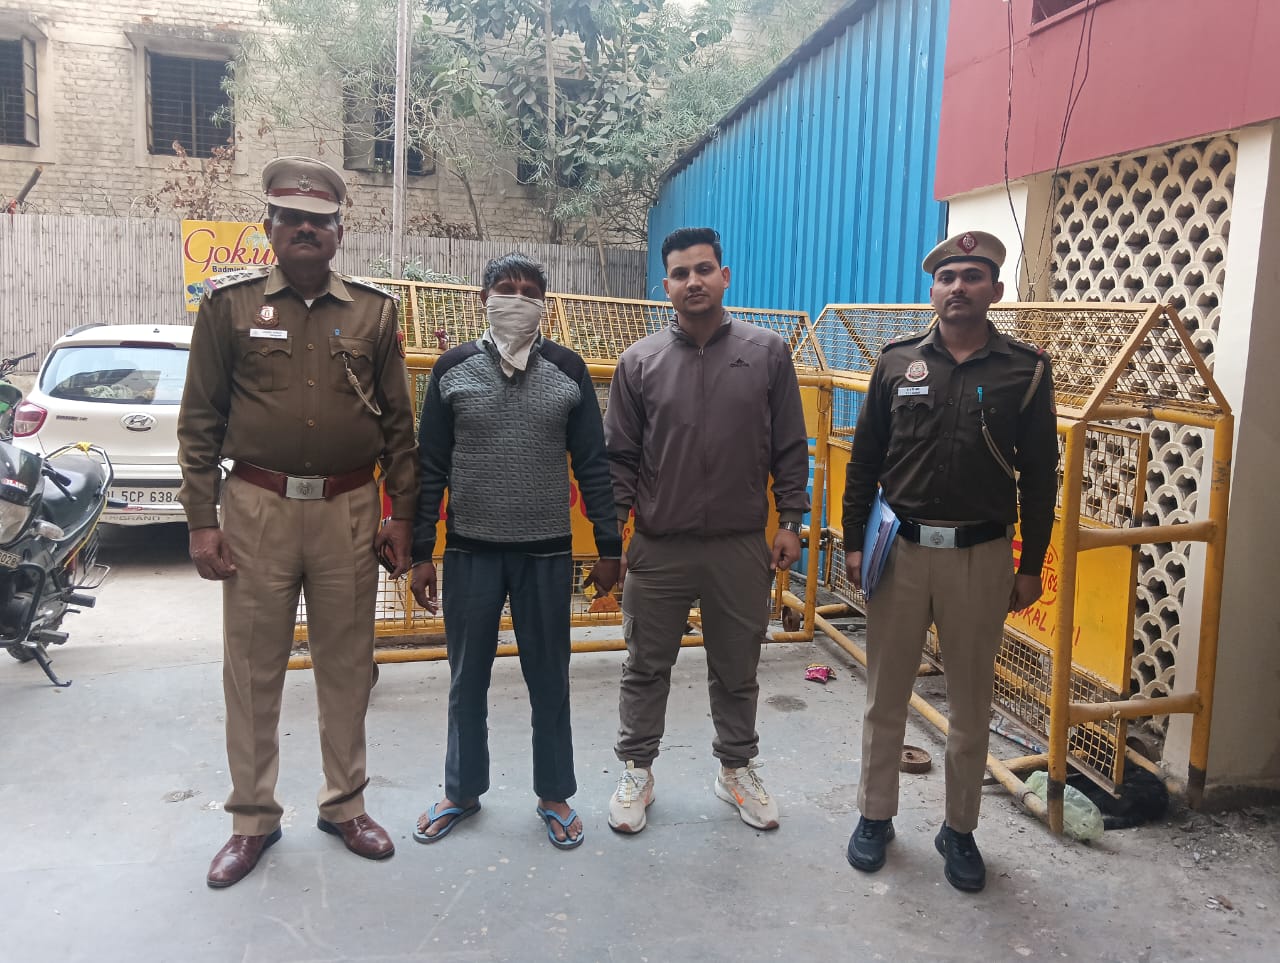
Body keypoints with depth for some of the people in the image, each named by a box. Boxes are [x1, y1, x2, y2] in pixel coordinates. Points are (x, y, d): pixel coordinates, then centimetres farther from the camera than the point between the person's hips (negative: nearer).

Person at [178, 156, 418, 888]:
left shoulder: (373, 311, 6)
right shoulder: (230, 304, 3)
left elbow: (398, 423, 8)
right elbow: (200, 420, 3)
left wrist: (402, 516, 4)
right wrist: (201, 520, -2)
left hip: (349, 510, 1)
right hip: (257, 510, -1)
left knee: (347, 665, 10)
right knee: (253, 669, 7)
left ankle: (345, 805, 27)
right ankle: (253, 819, 24)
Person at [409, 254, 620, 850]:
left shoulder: (568, 370, 1)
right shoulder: (454, 368, 0)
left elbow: (592, 464, 3)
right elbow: (430, 467, 2)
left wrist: (609, 547, 1)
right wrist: (421, 553, 0)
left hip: (547, 554, 0)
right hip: (470, 553, 1)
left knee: (549, 681, 10)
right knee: (467, 680, 13)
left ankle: (555, 795, 28)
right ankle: (462, 791, 33)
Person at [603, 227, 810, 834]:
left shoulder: (767, 352, 0)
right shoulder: (640, 362, 0)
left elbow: (789, 448, 4)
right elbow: (620, 458, 3)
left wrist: (789, 521, 0)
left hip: (741, 548, 0)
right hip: (658, 548, 0)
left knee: (737, 671, 15)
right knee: (646, 670, 12)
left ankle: (737, 769, 35)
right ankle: (636, 771, 30)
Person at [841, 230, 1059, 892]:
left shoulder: (1025, 371, 0)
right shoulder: (898, 363, 3)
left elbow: (1039, 476, 2)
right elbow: (864, 460, 6)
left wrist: (1030, 565, 1)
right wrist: (853, 542, 2)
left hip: (981, 556, 0)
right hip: (901, 551, 1)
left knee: (971, 701, 10)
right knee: (886, 694, 10)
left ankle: (959, 830, 27)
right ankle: (875, 816, 27)